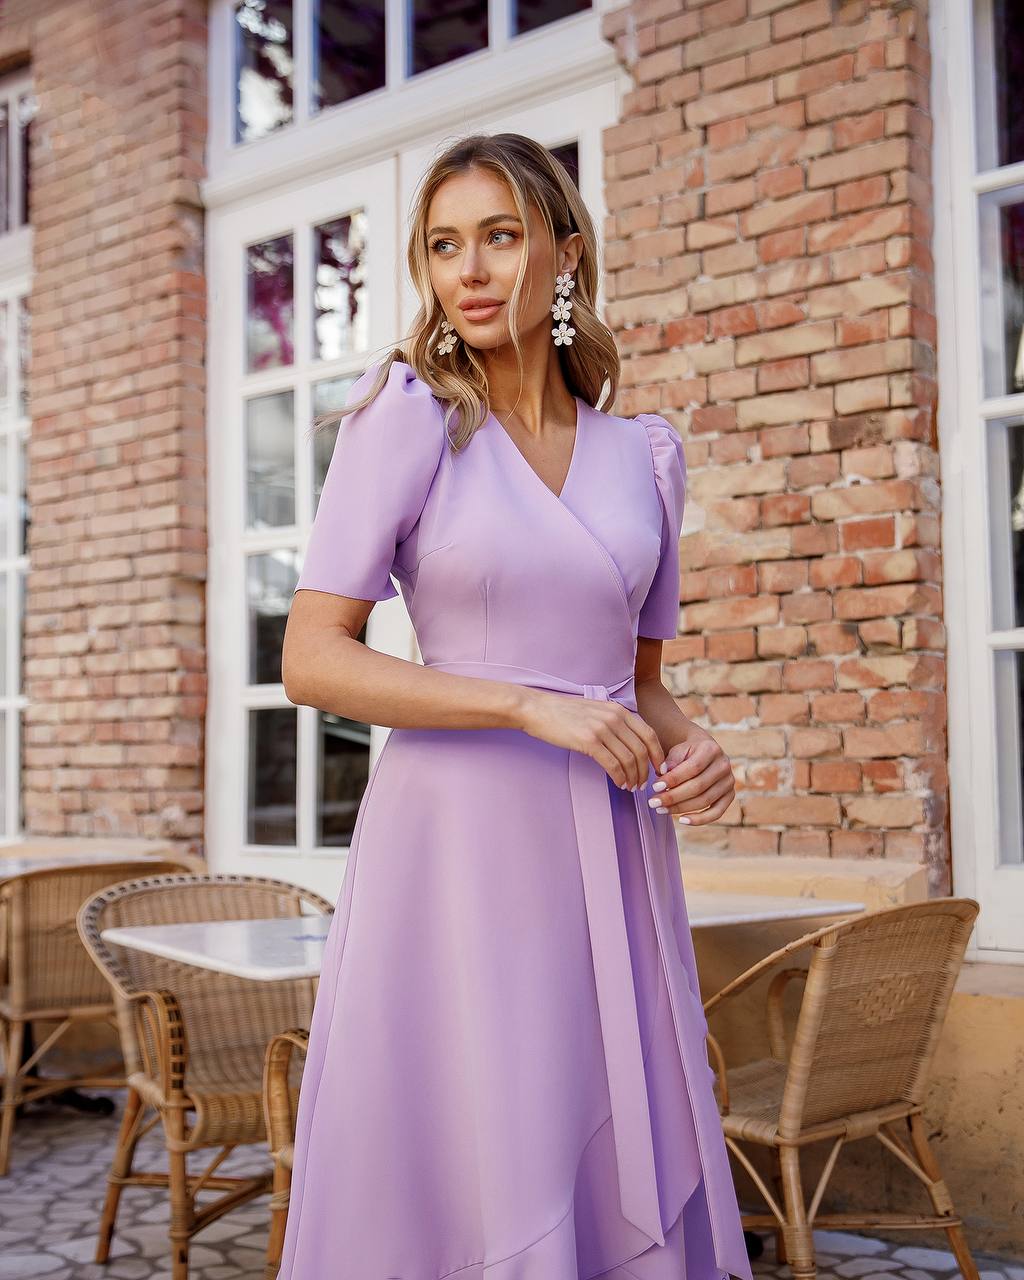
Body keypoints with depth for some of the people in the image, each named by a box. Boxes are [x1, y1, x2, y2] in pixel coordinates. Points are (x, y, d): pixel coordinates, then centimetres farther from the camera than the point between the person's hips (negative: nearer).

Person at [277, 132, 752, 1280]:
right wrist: (529, 706, -17)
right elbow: (311, 661, -9)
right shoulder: (408, 417, -2)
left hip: (614, 859, 4)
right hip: (460, 843, -4)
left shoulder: (645, 455, 11)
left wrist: (689, 748, -3)